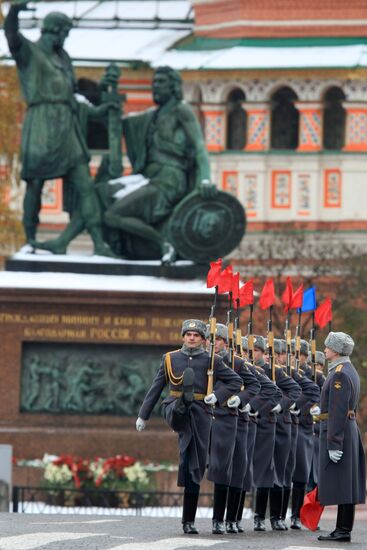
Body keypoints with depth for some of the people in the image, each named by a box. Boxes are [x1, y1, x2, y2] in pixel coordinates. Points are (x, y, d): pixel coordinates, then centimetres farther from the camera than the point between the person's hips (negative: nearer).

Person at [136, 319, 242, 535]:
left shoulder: (211, 361, 10)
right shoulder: (170, 359, 13)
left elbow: (236, 381, 12)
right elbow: (156, 388, 18)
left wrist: (217, 396, -5)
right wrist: (143, 416, 17)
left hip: (200, 414, 0)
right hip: (175, 411, 0)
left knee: (195, 468, 0)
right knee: (188, 374, -29)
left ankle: (189, 521, 8)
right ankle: (183, 403, -65)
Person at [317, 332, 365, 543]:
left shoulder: (339, 374, -15)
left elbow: (338, 412, -21)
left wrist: (333, 444, -22)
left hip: (338, 431, -10)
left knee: (340, 483, -8)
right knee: (345, 484, 10)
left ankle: (343, 531, -7)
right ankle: (343, 529, 12)